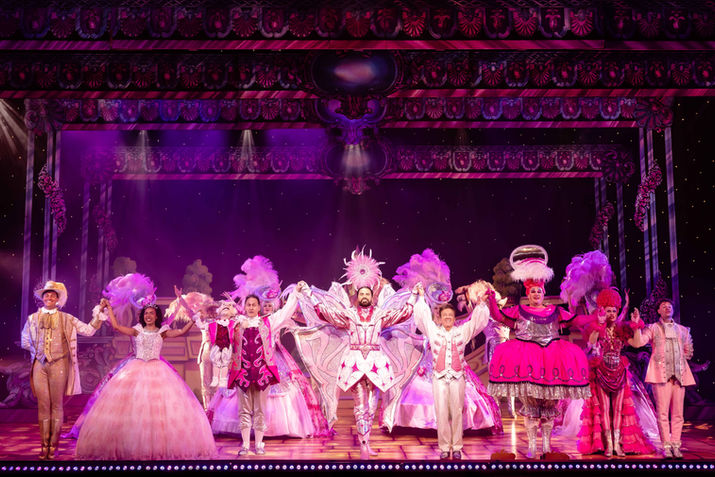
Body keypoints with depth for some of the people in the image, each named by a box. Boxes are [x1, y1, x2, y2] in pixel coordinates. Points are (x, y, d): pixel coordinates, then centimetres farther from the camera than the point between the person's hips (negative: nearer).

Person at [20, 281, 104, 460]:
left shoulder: (66, 319, 6)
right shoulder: (33, 318, 11)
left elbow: (88, 330, 4)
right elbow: (25, 342, 20)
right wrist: (38, 350, 10)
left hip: (58, 365, -1)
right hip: (39, 365, 1)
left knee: (57, 405, 2)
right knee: (43, 405, 2)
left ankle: (53, 445, 8)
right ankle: (44, 445, 9)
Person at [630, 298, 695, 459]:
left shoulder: (683, 330, 20)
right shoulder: (652, 328, 11)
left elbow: (688, 352, 28)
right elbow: (638, 343, -4)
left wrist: (679, 360, 14)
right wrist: (637, 325, -11)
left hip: (679, 373, 3)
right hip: (661, 373, -3)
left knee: (678, 412, 1)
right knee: (662, 411, -7)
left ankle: (676, 445, 7)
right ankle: (666, 446, -3)